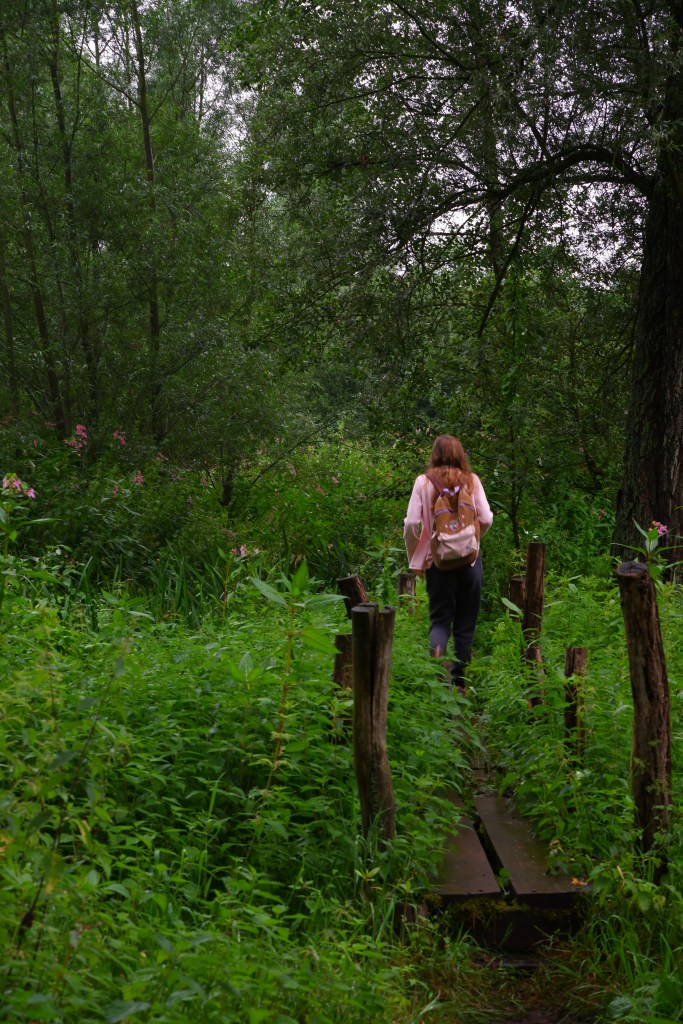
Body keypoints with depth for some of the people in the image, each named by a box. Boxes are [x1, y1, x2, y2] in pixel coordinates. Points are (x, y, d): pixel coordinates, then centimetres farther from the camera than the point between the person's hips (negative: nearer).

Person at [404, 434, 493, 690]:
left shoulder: (424, 481, -3)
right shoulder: (471, 480, -1)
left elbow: (411, 523, -8)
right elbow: (486, 519, -5)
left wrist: (413, 558, 4)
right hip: (470, 558, 1)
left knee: (440, 618, 5)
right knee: (465, 622, 10)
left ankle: (436, 657, -26)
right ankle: (459, 682, 15)